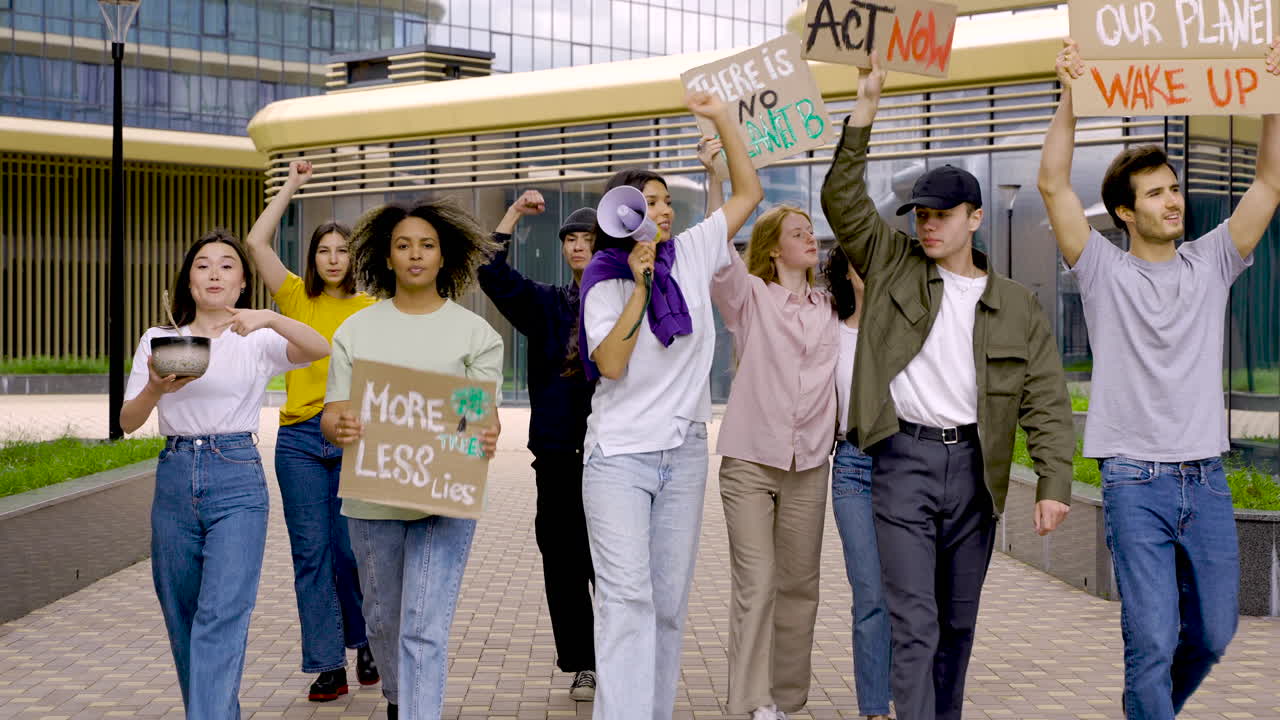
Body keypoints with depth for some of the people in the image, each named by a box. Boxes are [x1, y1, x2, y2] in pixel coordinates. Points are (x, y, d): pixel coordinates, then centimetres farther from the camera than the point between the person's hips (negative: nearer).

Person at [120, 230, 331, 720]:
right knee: (181, 618, 10)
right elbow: (128, 422, 4)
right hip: (174, 479, 3)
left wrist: (270, 319, -29)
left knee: (222, 616, -14)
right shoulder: (158, 340, 11)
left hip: (237, 481, -3)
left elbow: (320, 349, -13)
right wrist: (156, 389, -17)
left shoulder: (258, 342, 5)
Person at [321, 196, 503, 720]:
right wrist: (338, 427, -23)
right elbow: (332, 411, 2)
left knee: (424, 630, -10)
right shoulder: (356, 330, 7)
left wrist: (487, 440, -25)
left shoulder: (475, 332, 3)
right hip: (372, 496, 3)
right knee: (382, 619, 18)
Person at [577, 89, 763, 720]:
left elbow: (748, 192, 12)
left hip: (683, 454, 4)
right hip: (619, 455, -4)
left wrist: (721, 118, 4)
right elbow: (611, 364, -15)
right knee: (627, 596, -12)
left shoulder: (692, 255, 6)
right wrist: (641, 285, -16)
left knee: (670, 601, 8)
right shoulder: (604, 283, -2)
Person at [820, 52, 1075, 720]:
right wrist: (864, 111, -11)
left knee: (958, 622, 15)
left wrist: (1053, 483, -7)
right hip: (904, 461, -2)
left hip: (975, 466, 3)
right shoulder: (894, 264, 5)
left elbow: (1046, 401, 4)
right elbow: (843, 198, -4)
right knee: (915, 624, -8)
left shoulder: (1016, 306, 7)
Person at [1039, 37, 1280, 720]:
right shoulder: (1104, 270, 0)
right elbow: (1053, 186, -10)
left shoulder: (1211, 263, 9)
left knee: (1213, 633, 13)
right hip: (1135, 482, -4)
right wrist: (1070, 95, -16)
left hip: (1206, 480, 4)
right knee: (1152, 642, -8)